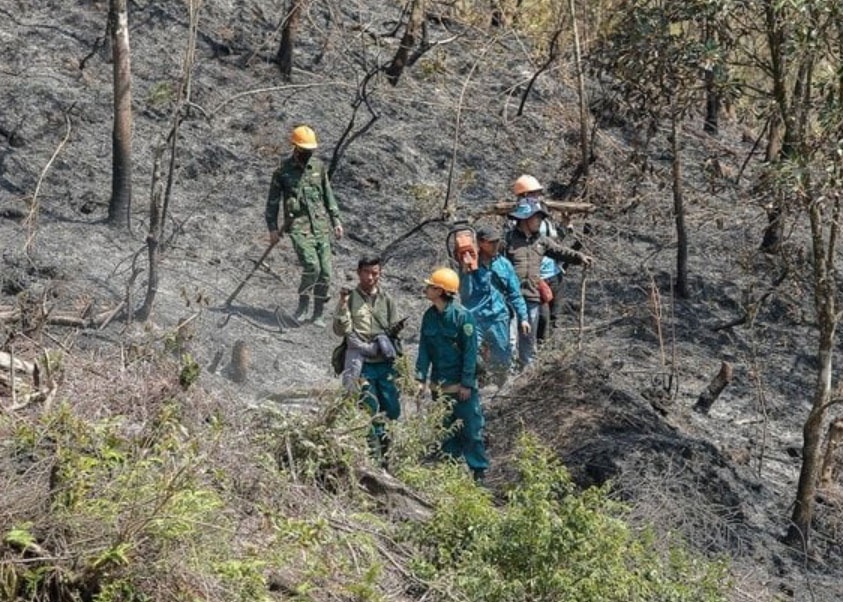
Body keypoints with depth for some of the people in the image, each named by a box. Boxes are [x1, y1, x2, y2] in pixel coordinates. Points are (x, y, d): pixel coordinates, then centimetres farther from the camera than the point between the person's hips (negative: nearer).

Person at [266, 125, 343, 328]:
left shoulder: (319, 166, 9)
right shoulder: (283, 171, -2)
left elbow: (328, 195, 17)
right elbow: (273, 201, 4)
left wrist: (336, 220, 13)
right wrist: (273, 228, -2)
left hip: (321, 226, 4)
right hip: (299, 227, -4)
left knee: (325, 272, 1)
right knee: (312, 266, -20)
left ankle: (318, 314, 13)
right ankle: (303, 304, 1)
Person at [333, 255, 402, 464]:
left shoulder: (386, 298, 9)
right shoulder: (350, 298, 0)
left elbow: (394, 329, 14)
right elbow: (341, 330, -7)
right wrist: (343, 305, -19)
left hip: (385, 362, 3)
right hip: (361, 363, -3)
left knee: (392, 411, 4)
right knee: (371, 412, -2)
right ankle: (376, 455, 6)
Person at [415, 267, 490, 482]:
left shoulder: (462, 315, -16)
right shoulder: (429, 316, 3)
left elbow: (470, 350, -14)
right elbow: (424, 349, 5)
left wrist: (467, 383, -15)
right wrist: (421, 378, -3)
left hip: (462, 384, -6)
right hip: (439, 384, 6)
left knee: (471, 427, -1)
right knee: (445, 430, 14)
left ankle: (479, 471, 6)